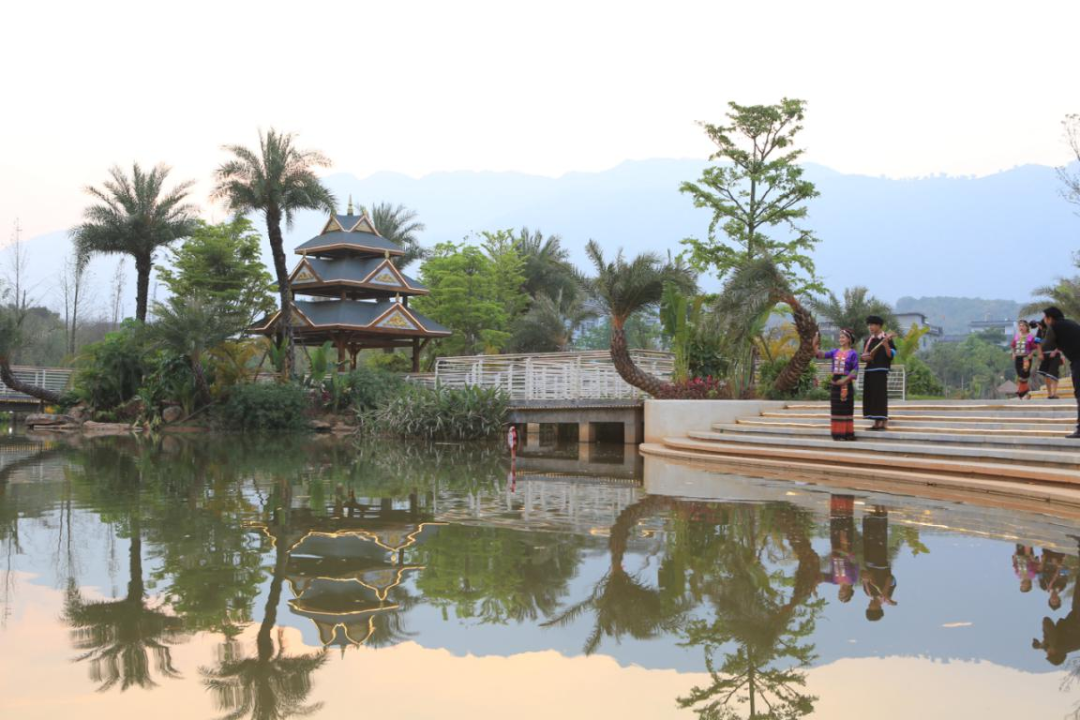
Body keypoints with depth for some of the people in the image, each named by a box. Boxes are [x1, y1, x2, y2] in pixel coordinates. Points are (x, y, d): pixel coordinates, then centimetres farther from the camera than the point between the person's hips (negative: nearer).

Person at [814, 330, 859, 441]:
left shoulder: (852, 354, -6)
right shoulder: (835, 352, 7)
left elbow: (855, 370, -10)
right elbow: (822, 355, -2)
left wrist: (845, 380, -18)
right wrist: (815, 346, -18)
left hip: (846, 383, -4)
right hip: (835, 382, 5)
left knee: (846, 408, 1)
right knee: (836, 408, 7)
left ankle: (847, 433, 7)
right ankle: (837, 433, 12)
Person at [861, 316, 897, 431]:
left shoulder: (887, 339, -3)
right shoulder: (868, 340, 15)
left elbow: (891, 355, -10)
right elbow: (864, 356, 18)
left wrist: (885, 344, -24)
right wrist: (865, 357, -5)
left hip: (881, 371, -7)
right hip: (869, 371, 7)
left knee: (881, 395, -10)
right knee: (870, 396, 4)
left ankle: (884, 422, -8)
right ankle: (877, 422, 8)